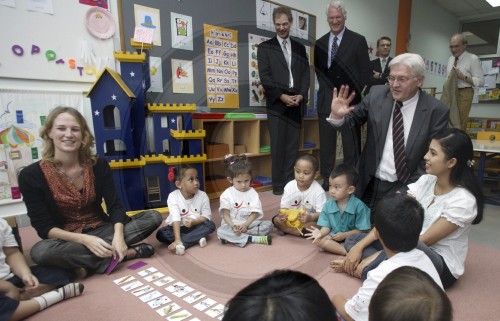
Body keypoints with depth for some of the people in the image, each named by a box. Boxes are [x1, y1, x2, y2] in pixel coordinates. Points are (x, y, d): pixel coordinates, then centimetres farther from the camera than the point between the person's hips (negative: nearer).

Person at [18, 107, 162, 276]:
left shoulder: (99, 165, -6)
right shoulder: (31, 175, -12)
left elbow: (115, 206, -10)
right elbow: (43, 227, -14)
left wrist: (118, 236, -31)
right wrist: (84, 239, -30)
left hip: (101, 230, 2)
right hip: (66, 239, -1)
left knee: (153, 217, -15)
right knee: (40, 251, -38)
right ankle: (129, 252, -26)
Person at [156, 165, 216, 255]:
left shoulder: (203, 196, -13)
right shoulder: (173, 197, -19)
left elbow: (207, 216, -10)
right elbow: (176, 219, -28)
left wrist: (194, 221, -30)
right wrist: (177, 239, -37)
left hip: (195, 226, 1)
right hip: (178, 227, 0)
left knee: (210, 225, -24)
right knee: (160, 234, -26)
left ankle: (182, 244, -29)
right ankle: (197, 239, -29)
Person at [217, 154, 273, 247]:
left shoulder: (252, 193, 1)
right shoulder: (226, 194, -3)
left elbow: (254, 213, -3)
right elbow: (225, 214, -6)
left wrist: (245, 225, -21)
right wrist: (232, 226, -25)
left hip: (250, 223, 2)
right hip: (232, 225, -2)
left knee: (269, 224, -19)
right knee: (221, 231, -32)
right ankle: (253, 239, -30)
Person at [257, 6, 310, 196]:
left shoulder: (300, 48, 17)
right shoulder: (265, 47, 6)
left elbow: (306, 74, 12)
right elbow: (265, 77, -4)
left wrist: (301, 95, -6)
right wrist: (282, 96, -12)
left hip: (297, 102, 3)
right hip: (277, 103, -3)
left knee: (293, 146, 4)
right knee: (278, 146, -3)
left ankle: (290, 183, 11)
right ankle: (278, 185, 5)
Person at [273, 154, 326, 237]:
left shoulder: (318, 191, -17)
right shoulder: (289, 186, -9)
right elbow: (284, 207, -9)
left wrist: (311, 217, -42)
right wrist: (282, 214, -33)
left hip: (310, 220, -2)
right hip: (291, 219, 2)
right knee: (277, 220, -21)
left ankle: (287, 229, -23)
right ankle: (304, 232, -24)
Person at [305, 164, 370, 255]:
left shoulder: (358, 206, -13)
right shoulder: (329, 204, -3)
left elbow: (362, 230, -10)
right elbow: (326, 226, -2)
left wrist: (344, 235, -19)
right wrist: (321, 233, -24)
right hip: (333, 236, 3)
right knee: (318, 240, -25)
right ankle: (348, 252, -29)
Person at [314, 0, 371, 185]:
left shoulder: (358, 41, 2)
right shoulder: (320, 43, 12)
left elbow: (365, 73, 0)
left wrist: (360, 99, -6)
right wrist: (326, 88, 2)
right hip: (326, 101, 3)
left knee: (351, 146, 3)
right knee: (326, 145, 7)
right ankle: (326, 181, 18)